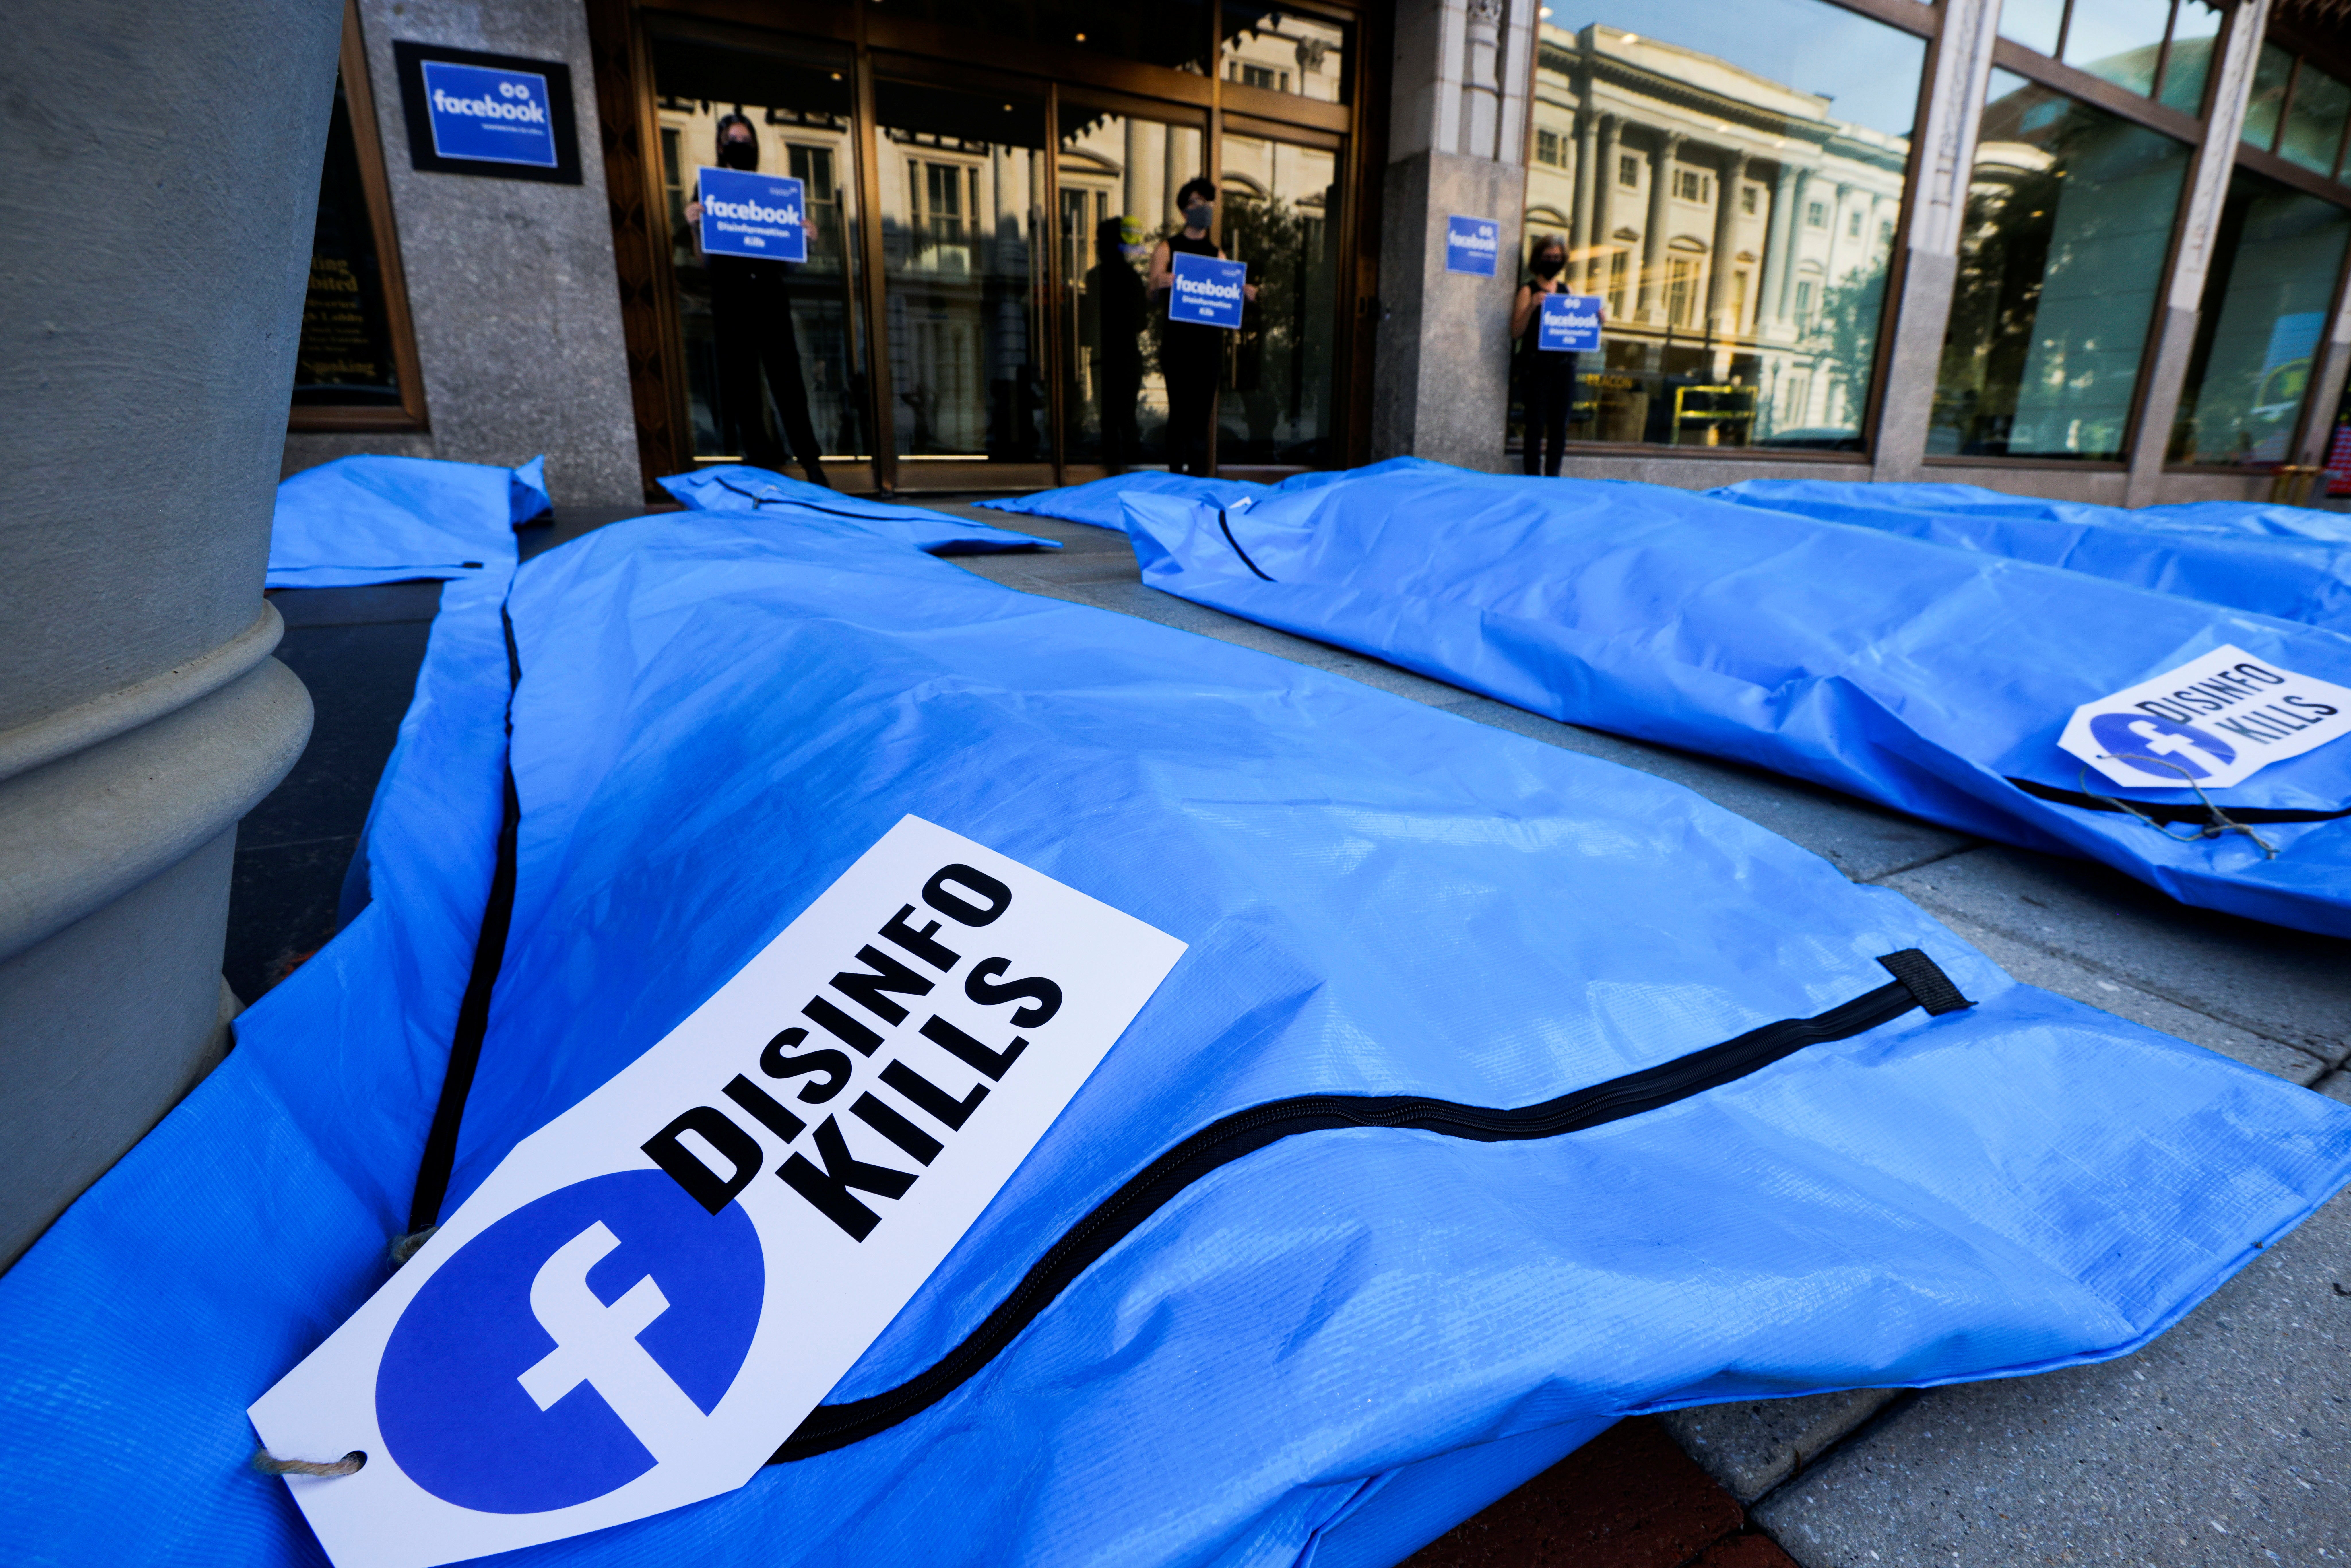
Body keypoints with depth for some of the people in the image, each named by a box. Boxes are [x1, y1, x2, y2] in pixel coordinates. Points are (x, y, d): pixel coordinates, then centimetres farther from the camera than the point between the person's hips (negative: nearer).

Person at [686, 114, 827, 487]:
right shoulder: (708, 188, 10)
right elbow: (702, 251, 5)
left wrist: (804, 232, -3)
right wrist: (694, 226, -14)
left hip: (770, 291, 1)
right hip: (729, 293, -1)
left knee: (787, 376, -5)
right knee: (741, 380, -2)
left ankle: (811, 461, -3)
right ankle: (760, 460, 2)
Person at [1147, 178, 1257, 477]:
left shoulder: (1217, 254, 17)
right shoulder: (1167, 248, 6)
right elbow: (1153, 292, 0)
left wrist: (1243, 293, -4)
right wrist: (1161, 284, -23)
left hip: (1209, 340, 4)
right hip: (1177, 338, -4)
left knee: (1202, 412, 4)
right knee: (1180, 410, -7)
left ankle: (1199, 477, 8)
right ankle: (1177, 475, -3)